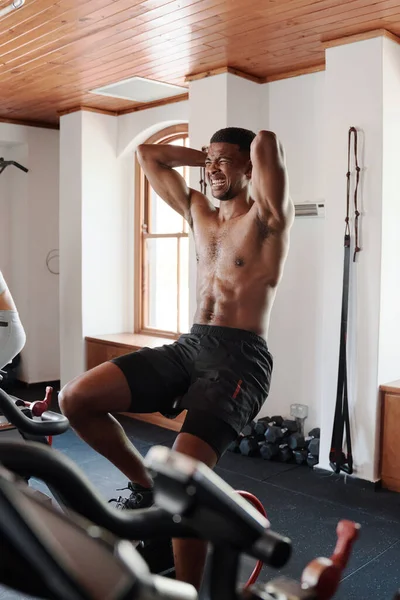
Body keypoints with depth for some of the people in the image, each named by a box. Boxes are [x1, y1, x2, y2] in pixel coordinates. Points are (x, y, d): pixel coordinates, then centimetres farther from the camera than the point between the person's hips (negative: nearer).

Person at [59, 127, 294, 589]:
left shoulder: (266, 216, 0)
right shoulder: (199, 212, 18)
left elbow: (267, 144, -18)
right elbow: (147, 154, 26)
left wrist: (253, 155, 4)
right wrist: (207, 155, 24)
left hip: (239, 356, -7)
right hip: (188, 346, 7)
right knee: (75, 399, -6)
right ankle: (145, 485, 15)